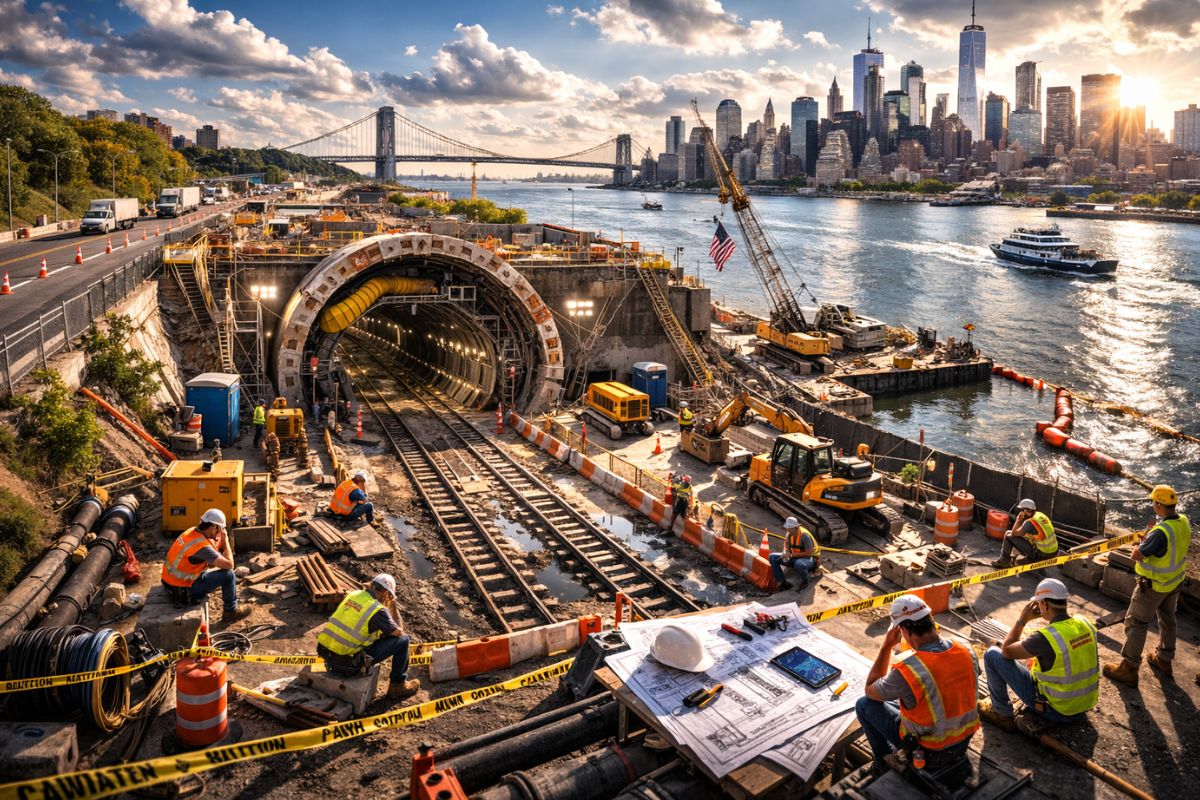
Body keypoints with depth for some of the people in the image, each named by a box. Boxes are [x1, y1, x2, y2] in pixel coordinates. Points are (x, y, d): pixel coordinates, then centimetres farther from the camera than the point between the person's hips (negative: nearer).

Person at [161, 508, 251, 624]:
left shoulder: (191, 531, -1)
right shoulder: (201, 546, -28)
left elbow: (214, 552, 16)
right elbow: (229, 564, -23)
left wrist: (221, 541, -3)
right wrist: (225, 540, -13)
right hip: (182, 591, -9)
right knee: (228, 574, -9)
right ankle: (231, 612, 9)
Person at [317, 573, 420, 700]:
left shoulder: (353, 594, 6)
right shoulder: (378, 610, -14)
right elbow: (399, 632, 3)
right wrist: (393, 607, 11)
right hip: (347, 665, -7)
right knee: (403, 640, 2)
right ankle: (398, 685, 17)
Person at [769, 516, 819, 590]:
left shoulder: (804, 535, -25)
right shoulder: (789, 534, -3)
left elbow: (809, 553, -25)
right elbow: (786, 548, 10)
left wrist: (792, 555, -26)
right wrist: (785, 553, -15)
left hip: (810, 558, -7)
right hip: (795, 557, 7)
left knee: (799, 564, -44)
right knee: (772, 557, -8)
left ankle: (805, 581, -10)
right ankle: (783, 583, -7)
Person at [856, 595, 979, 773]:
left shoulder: (907, 672, -32)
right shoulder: (967, 653, -15)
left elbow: (870, 691, -9)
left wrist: (886, 646, -10)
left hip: (929, 754, -6)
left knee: (864, 704, 10)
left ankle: (887, 765, 25)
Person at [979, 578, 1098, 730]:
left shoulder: (1045, 638, -28)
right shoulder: (1085, 624, -6)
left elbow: (1007, 651, -14)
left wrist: (1022, 620, -6)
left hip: (1055, 711, -7)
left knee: (992, 655, -1)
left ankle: (1002, 714, 10)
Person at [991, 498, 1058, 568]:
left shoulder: (1030, 522, -18)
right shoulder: (1041, 515, 6)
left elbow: (1014, 533, -11)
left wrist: (1018, 520, -6)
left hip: (1041, 554, -8)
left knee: (1008, 535, -3)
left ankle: (1004, 560, 8)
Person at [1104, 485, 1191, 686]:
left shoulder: (1160, 532, -35)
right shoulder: (1184, 522, -9)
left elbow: (1136, 555, -29)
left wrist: (1141, 544, -9)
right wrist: (1148, 542, 1)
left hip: (1154, 585, -8)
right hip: (1175, 581, 8)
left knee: (1136, 622, 2)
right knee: (1167, 619, 24)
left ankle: (1128, 669, 7)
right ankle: (1164, 660, 41)